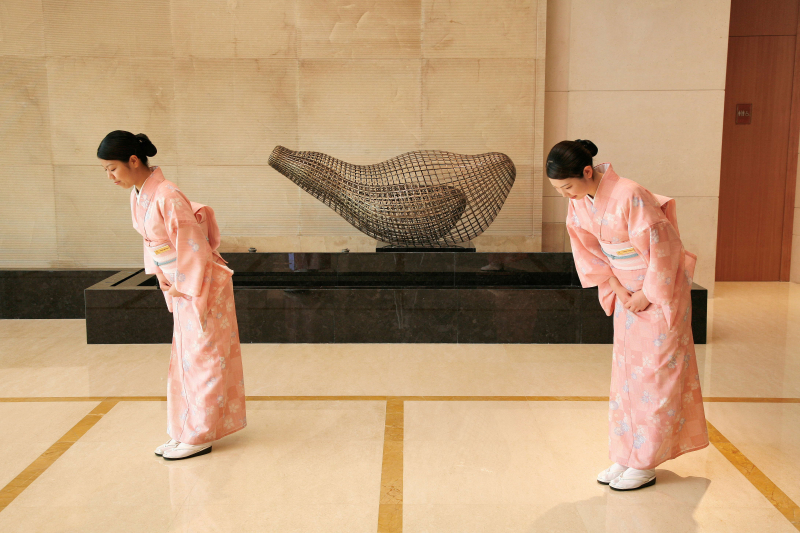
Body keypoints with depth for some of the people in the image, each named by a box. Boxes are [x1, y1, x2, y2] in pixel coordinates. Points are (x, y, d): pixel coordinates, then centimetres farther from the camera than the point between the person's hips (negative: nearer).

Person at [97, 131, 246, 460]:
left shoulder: (167, 197, -23)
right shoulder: (138, 195, 4)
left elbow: (193, 250, -21)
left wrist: (190, 293, -16)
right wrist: (164, 279, 10)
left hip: (202, 283, -9)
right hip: (180, 286, 9)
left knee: (202, 358, 1)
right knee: (184, 358, 14)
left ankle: (200, 436, 13)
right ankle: (188, 430, 26)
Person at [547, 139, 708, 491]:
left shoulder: (629, 196, -29)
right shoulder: (579, 201, -6)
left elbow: (663, 249, -23)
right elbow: (587, 248, 4)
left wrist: (647, 294, -14)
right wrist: (618, 289, -3)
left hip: (660, 287, -7)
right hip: (627, 290, 7)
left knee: (654, 374, -1)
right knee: (625, 370, 10)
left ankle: (646, 464, 9)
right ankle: (626, 455, 20)